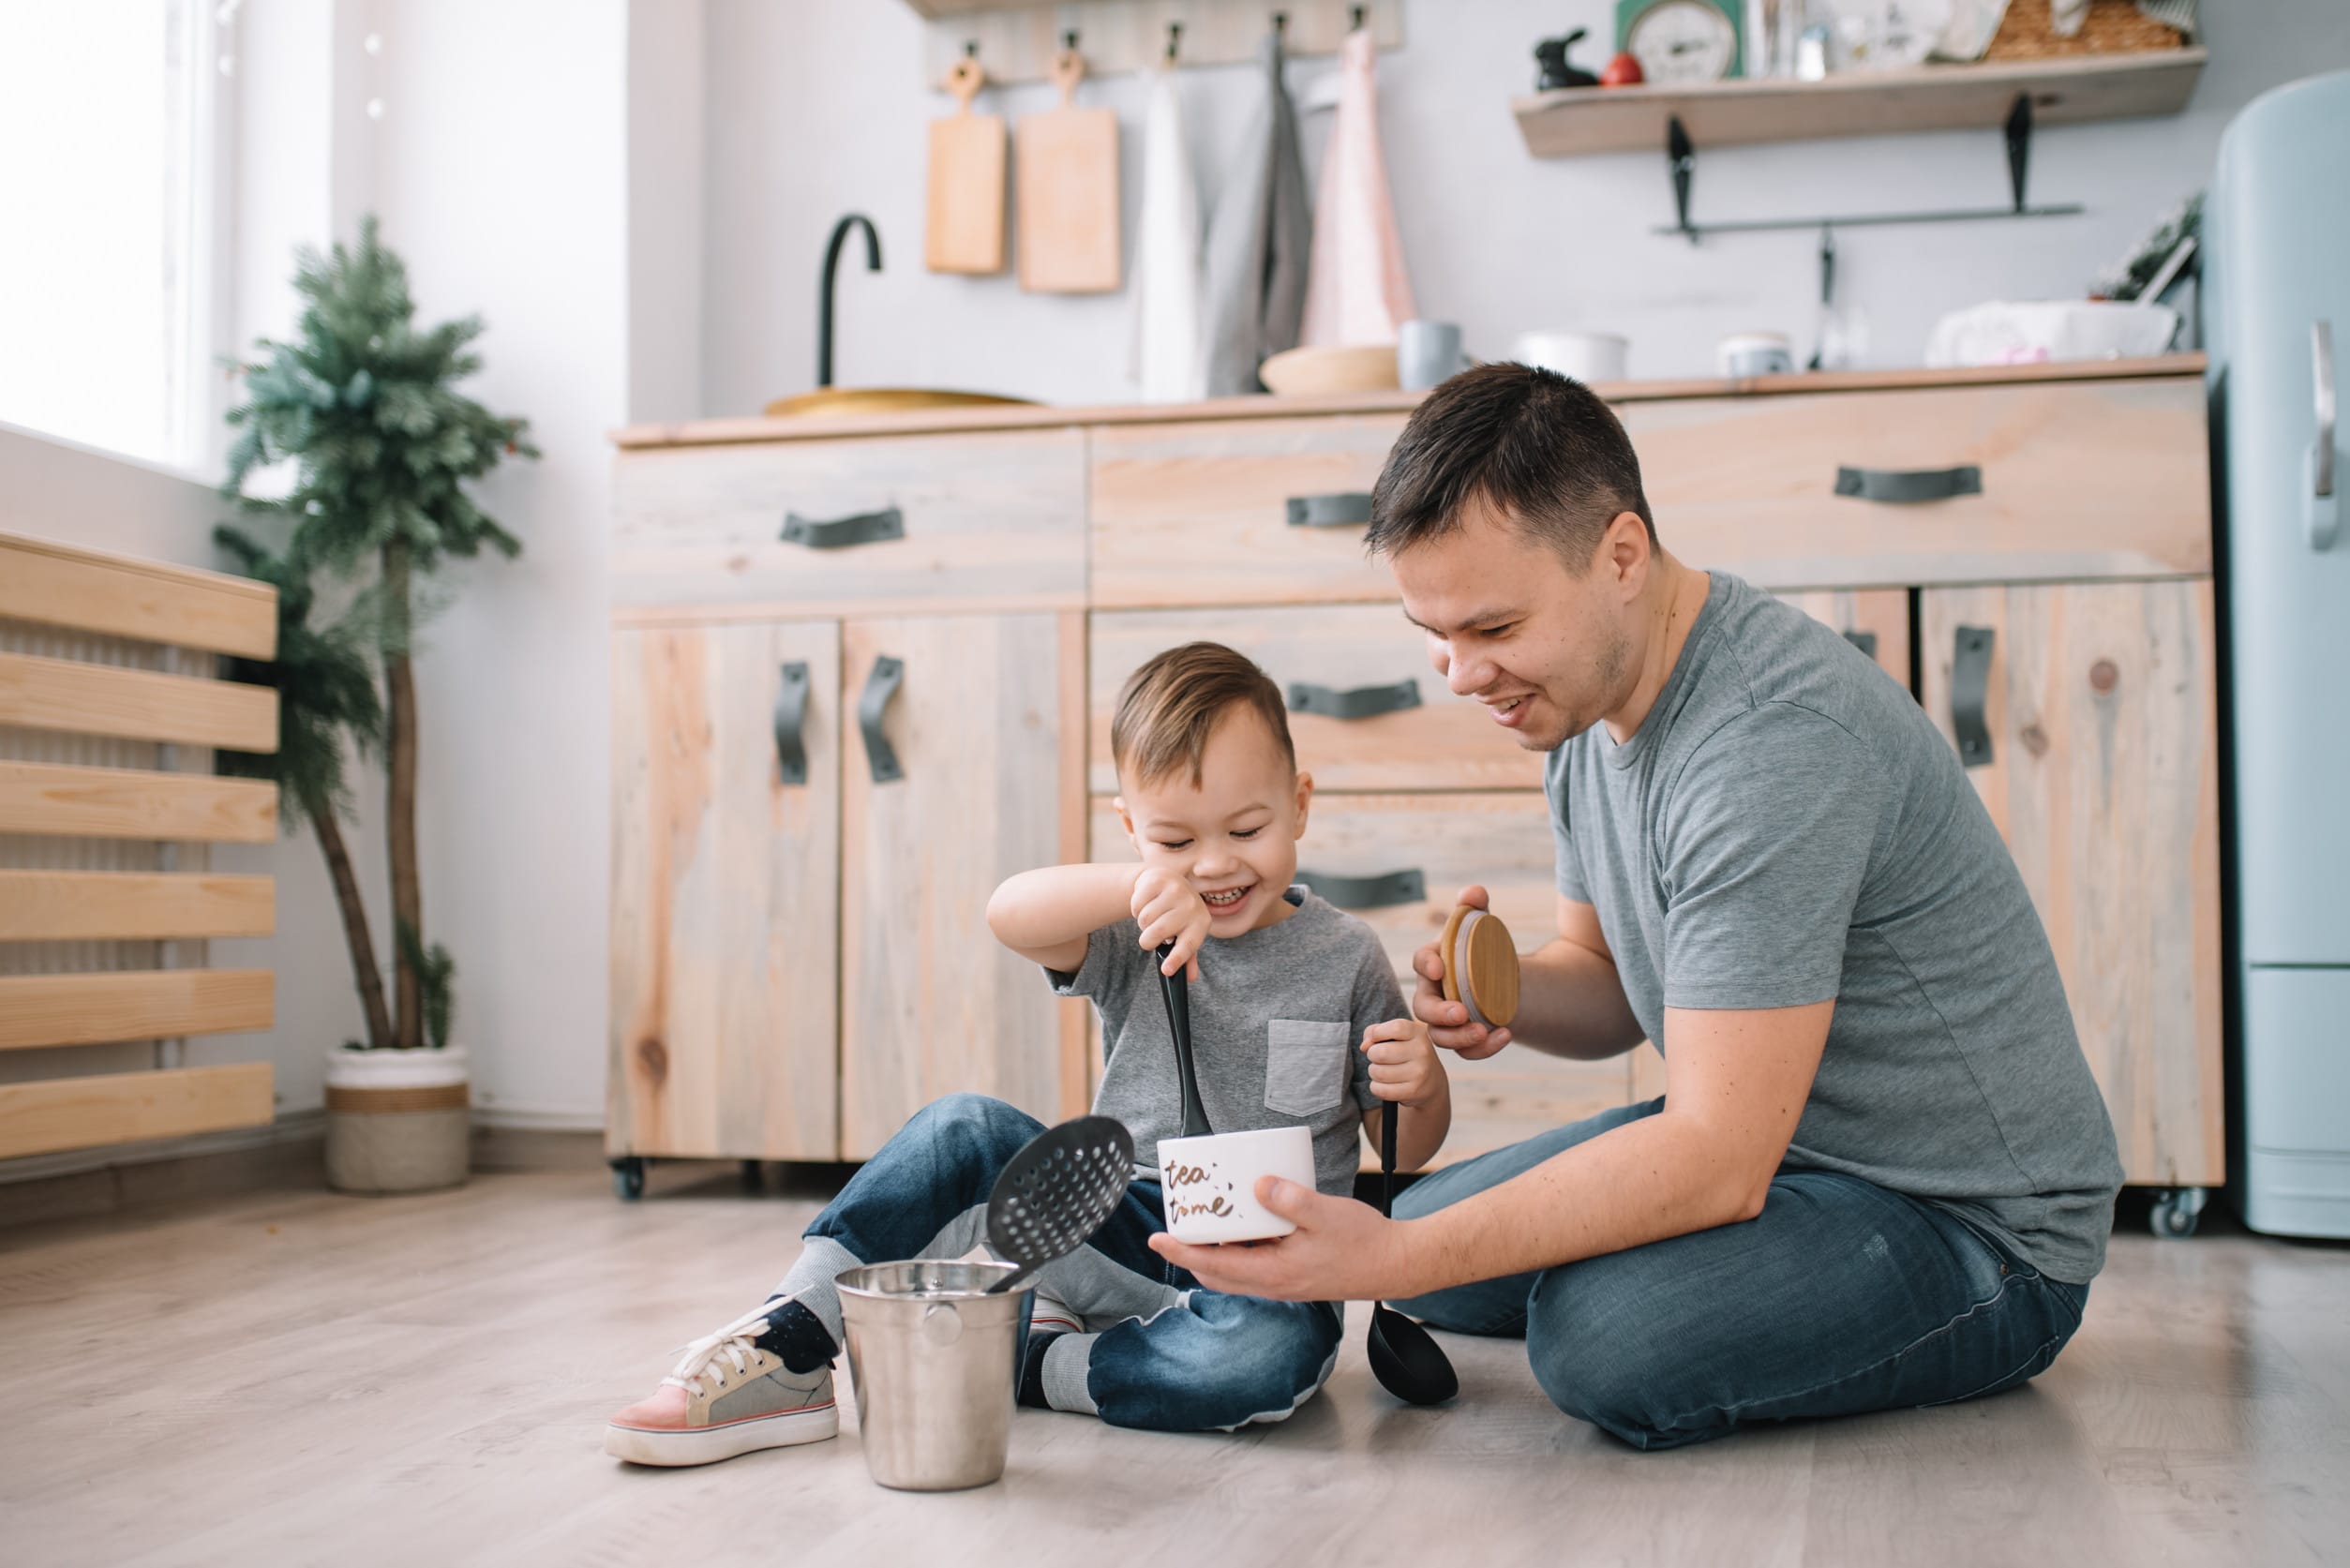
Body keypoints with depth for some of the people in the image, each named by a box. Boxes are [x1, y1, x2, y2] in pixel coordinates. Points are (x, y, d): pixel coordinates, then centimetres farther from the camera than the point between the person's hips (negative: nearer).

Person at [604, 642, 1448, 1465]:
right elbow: (1010, 914, -23)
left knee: (1274, 1352, -37)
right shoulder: (1136, 940, 0)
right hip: (1126, 1234, 2)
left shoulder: (1345, 957, -1)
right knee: (965, 1130, -20)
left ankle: (1021, 1365, -18)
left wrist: (1424, 1086, -16)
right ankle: (789, 1343, -18)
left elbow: (1405, 1149, 7)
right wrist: (1139, 882, -40)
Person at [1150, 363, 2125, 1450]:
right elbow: (1614, 982, 11)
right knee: (1428, 1245, 5)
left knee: (1608, 1331, -31)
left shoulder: (1774, 738, -31)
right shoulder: (1584, 689, 0)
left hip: (1978, 1225, -8)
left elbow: (1718, 1162, -32)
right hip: (1759, 1138, 9)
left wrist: (1389, 1259, -35)